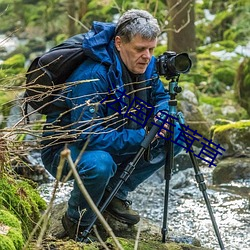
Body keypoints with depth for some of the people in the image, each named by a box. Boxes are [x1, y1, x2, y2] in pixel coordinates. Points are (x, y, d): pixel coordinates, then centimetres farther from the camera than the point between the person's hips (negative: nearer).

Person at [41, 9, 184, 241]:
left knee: (176, 136, -4)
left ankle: (115, 193, 7)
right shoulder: (92, 76, -32)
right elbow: (89, 136, -35)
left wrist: (162, 116, -16)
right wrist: (142, 137, -36)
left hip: (113, 142, 8)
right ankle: (77, 222, -9)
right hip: (64, 148, -8)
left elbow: (161, 97, 9)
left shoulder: (147, 65, -8)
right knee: (99, 164, -41)